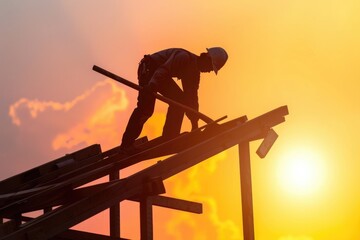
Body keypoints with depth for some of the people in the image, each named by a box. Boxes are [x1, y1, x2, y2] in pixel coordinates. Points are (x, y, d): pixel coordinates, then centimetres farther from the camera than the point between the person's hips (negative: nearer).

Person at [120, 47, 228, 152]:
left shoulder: (195, 72, 7)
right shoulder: (185, 57, -20)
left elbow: (192, 97, 8)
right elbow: (164, 69, -34)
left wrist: (194, 122, 5)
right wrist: (152, 84, -49)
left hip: (157, 76, 9)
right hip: (148, 69, -9)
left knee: (179, 100, 0)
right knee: (145, 107, -19)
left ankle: (169, 138, 1)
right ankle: (127, 144, -14)